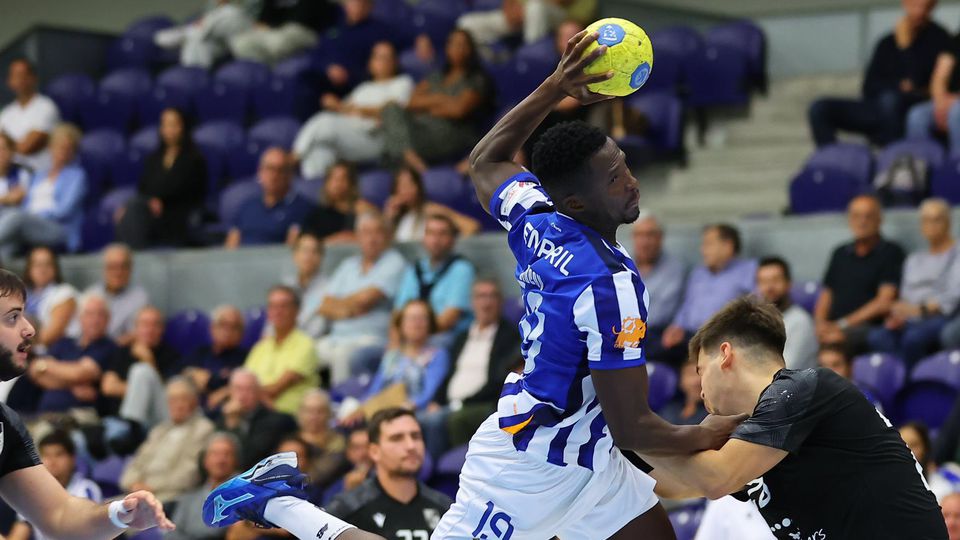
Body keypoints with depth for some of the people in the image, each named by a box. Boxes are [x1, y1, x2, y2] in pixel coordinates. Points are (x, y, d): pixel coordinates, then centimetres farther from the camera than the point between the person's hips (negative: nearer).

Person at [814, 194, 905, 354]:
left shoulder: (890, 252, 6)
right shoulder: (841, 253, 25)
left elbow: (884, 302, -3)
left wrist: (843, 325, -9)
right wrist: (820, 322, -1)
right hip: (833, 327, 5)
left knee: (833, 339, -37)